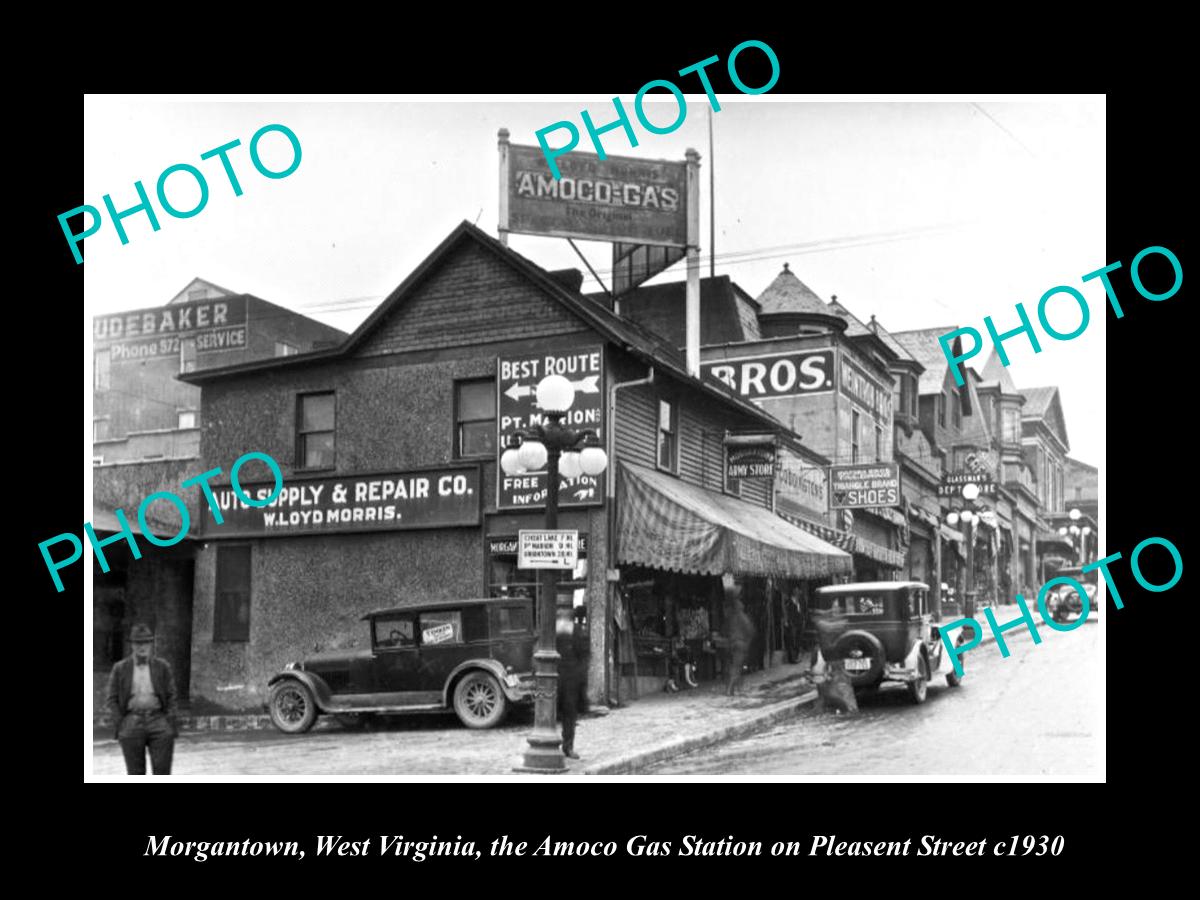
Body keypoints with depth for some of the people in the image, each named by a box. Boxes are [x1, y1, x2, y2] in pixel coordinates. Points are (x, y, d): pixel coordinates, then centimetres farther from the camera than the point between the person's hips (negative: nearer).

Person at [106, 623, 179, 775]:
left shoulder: (163, 667, 8)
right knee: (135, 773, 2)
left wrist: (170, 724, -2)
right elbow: (112, 699, 8)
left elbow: (171, 697, 8)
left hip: (158, 718, 0)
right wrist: (120, 726, -3)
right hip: (131, 722, 0)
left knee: (162, 769, -6)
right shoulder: (120, 669, 8)